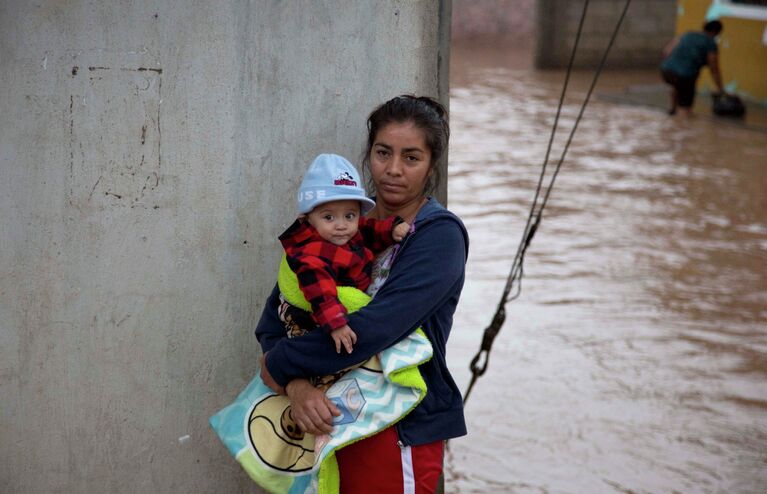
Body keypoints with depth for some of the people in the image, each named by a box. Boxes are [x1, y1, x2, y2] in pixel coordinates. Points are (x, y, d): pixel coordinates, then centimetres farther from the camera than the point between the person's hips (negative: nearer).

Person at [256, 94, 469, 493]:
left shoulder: (440, 235, -11)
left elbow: (374, 329, -23)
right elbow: (275, 314, -1)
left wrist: (280, 365, -14)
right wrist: (295, 385, -19)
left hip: (398, 430, -5)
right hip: (331, 419, 5)